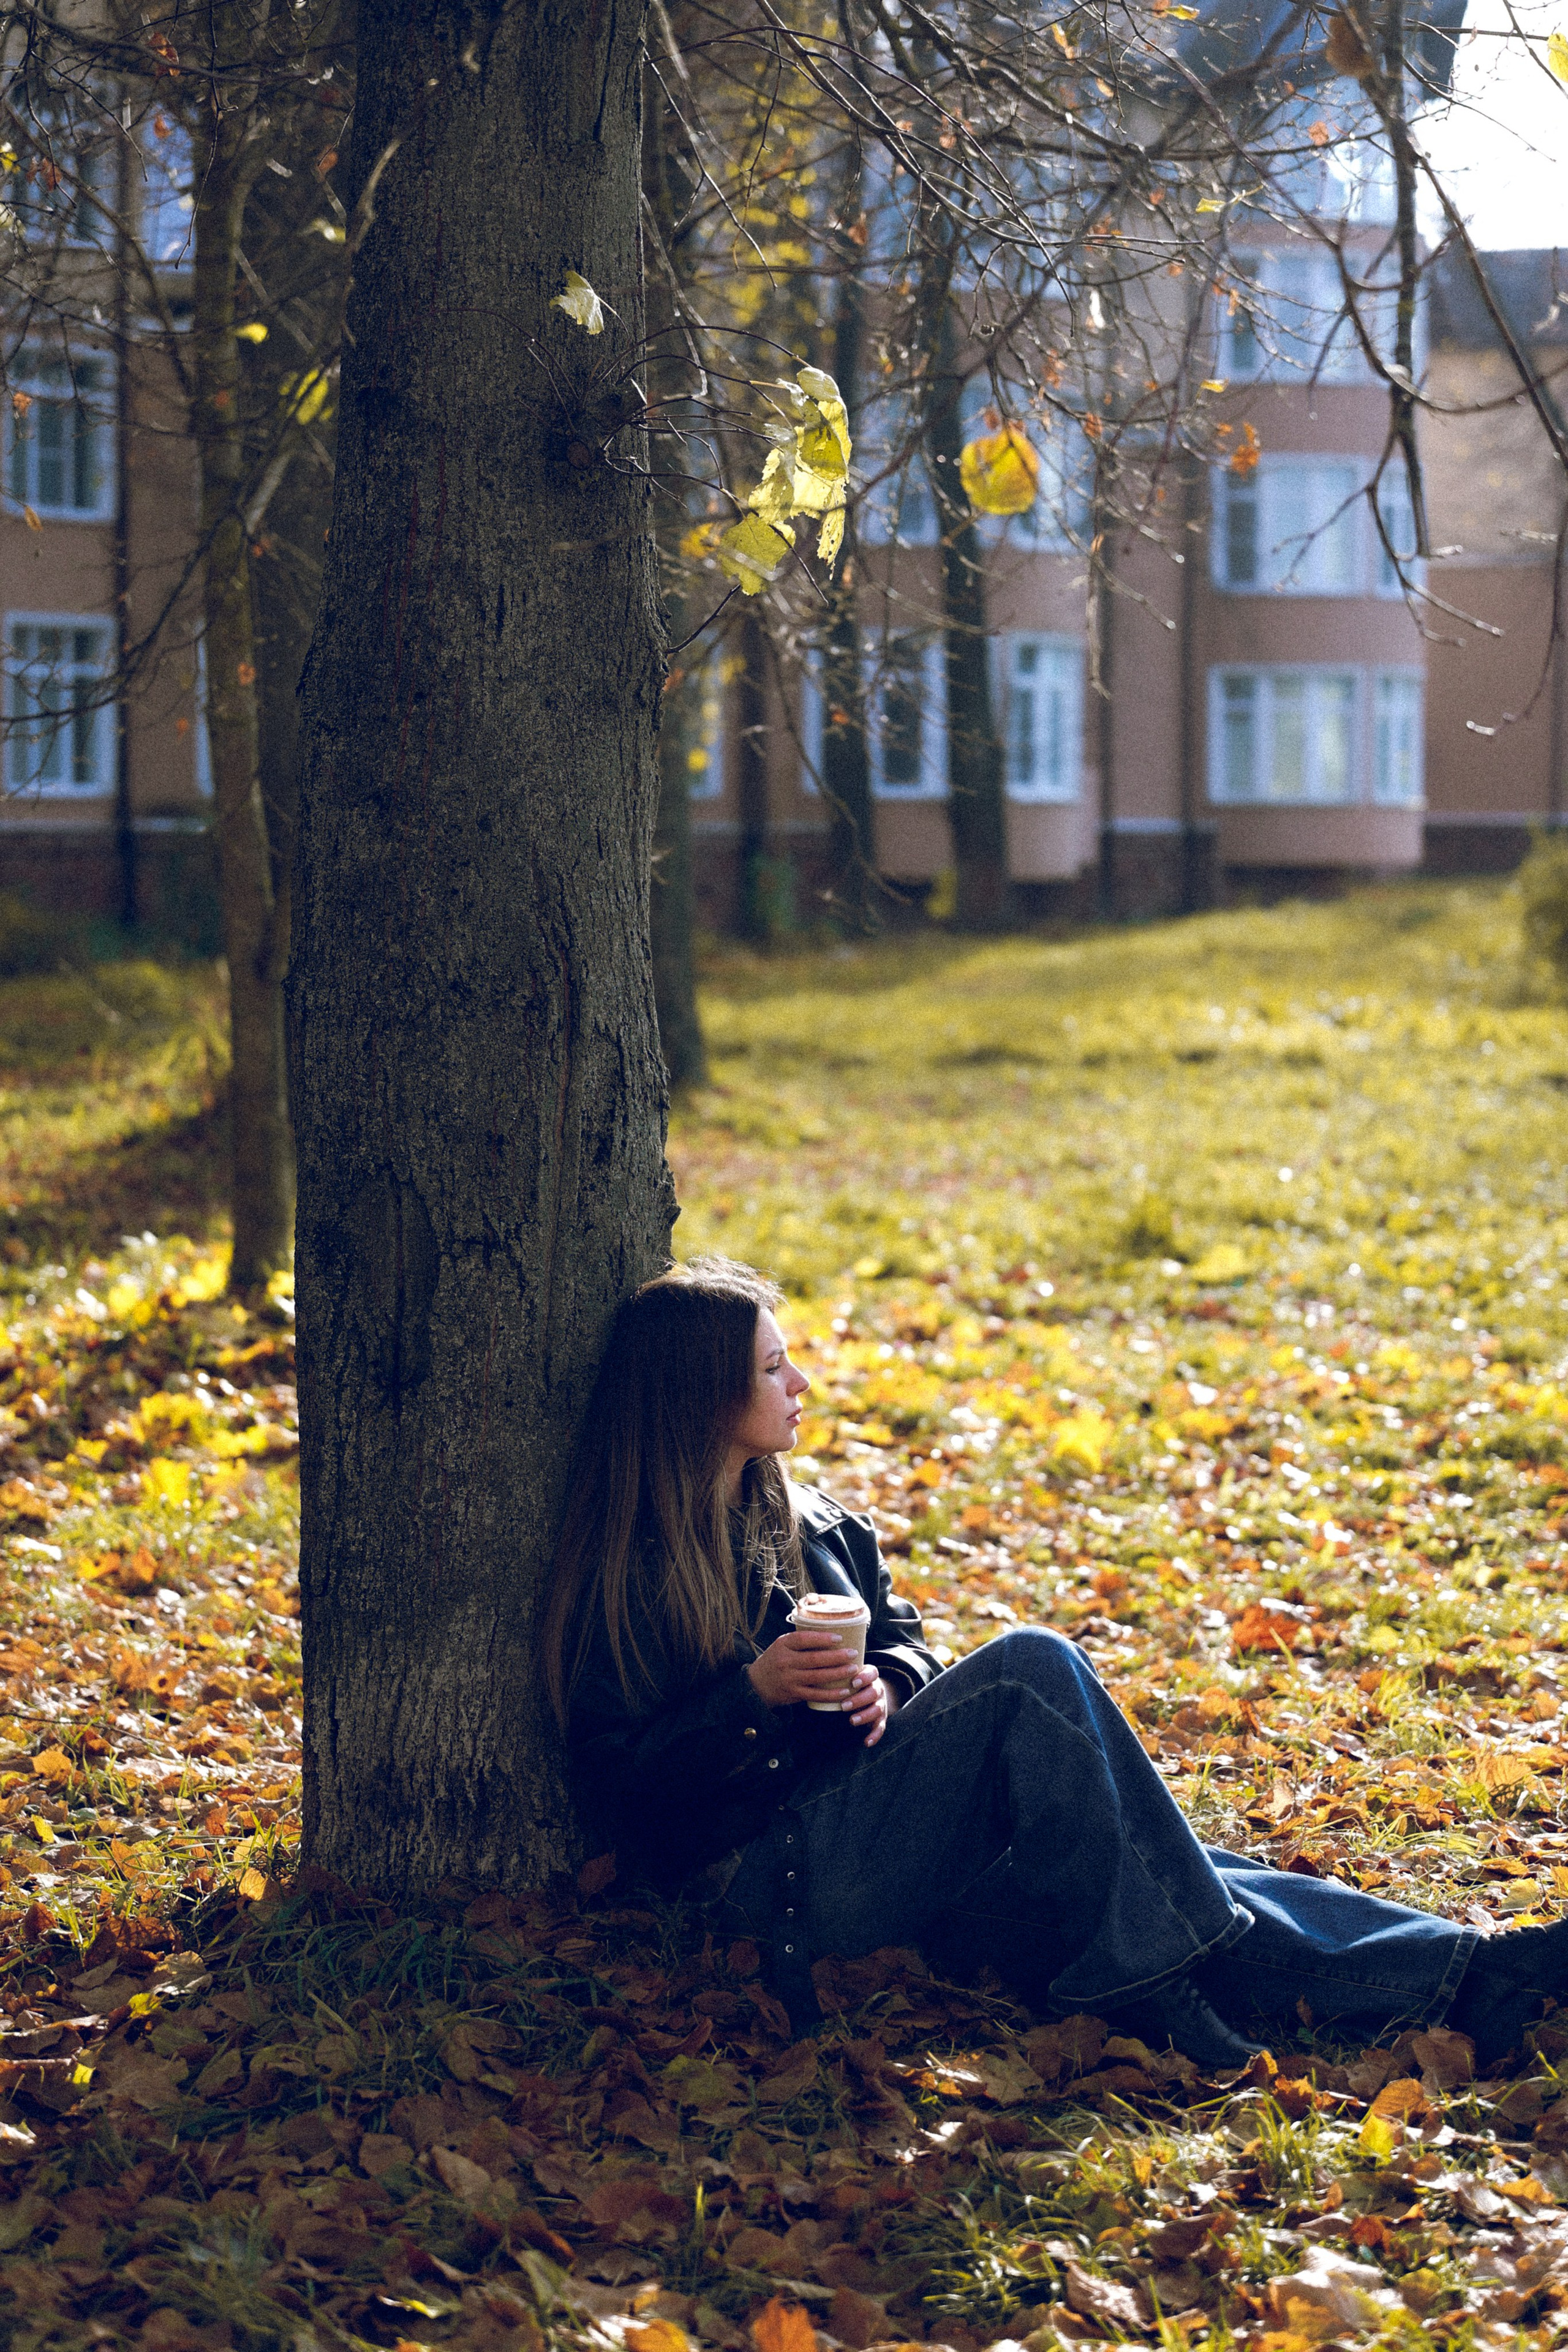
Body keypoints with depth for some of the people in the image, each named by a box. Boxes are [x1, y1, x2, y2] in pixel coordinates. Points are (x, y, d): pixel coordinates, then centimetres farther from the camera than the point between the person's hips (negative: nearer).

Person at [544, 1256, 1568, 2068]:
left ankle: (1453, 1976, -29)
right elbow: (619, 1798, -8)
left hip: (913, 1851, 7)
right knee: (1032, 1668, -26)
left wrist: (884, 1684, -2)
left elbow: (905, 1638, 23)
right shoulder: (623, 1581, -3)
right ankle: (1148, 1968, -31)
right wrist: (755, 1694, -20)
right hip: (783, 1875, -7)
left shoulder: (810, 1525, 19)